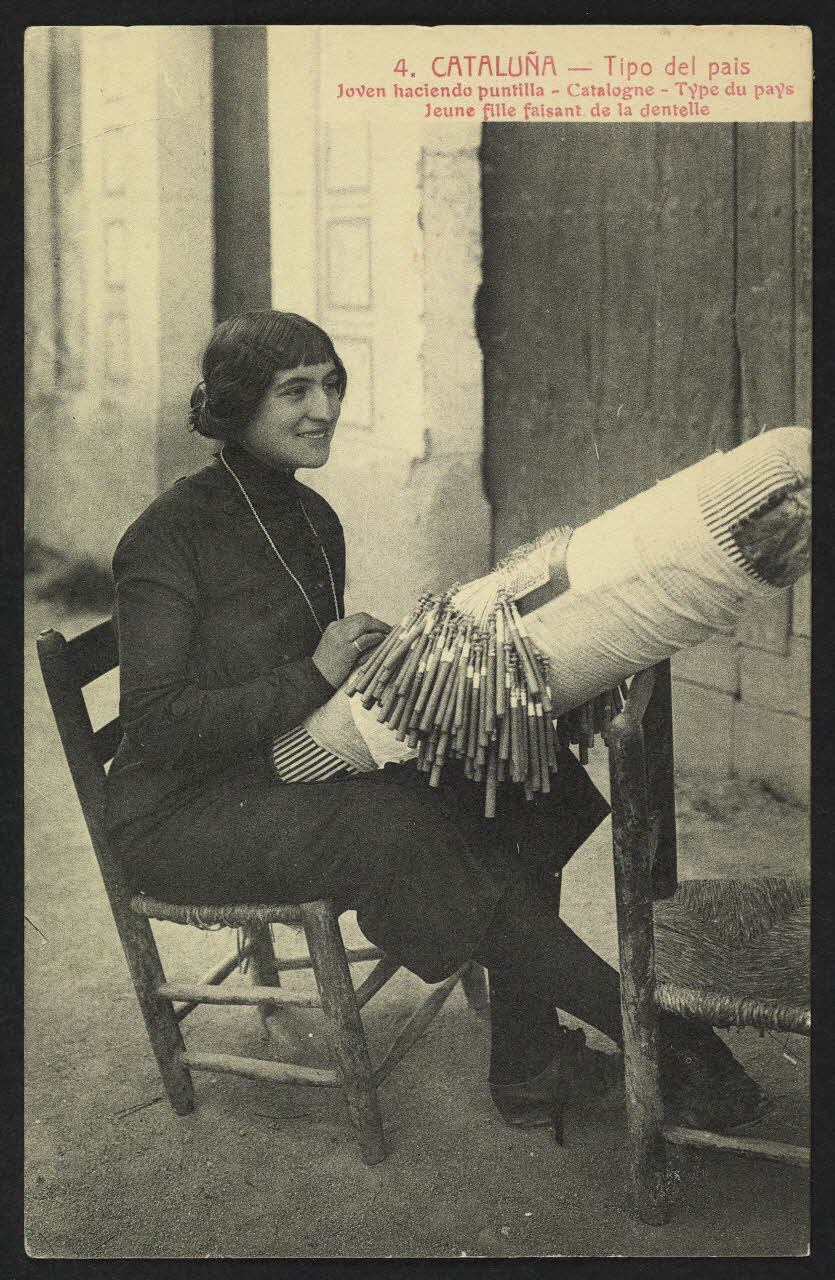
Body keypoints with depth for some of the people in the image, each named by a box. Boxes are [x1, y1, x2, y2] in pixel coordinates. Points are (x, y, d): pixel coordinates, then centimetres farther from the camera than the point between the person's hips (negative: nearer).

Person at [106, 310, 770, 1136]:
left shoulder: (312, 519, 8)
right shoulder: (169, 536, -16)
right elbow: (155, 725, -20)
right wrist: (315, 677, -25)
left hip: (290, 772, 8)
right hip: (184, 814, -7)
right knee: (396, 830, -31)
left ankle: (528, 1064, -13)